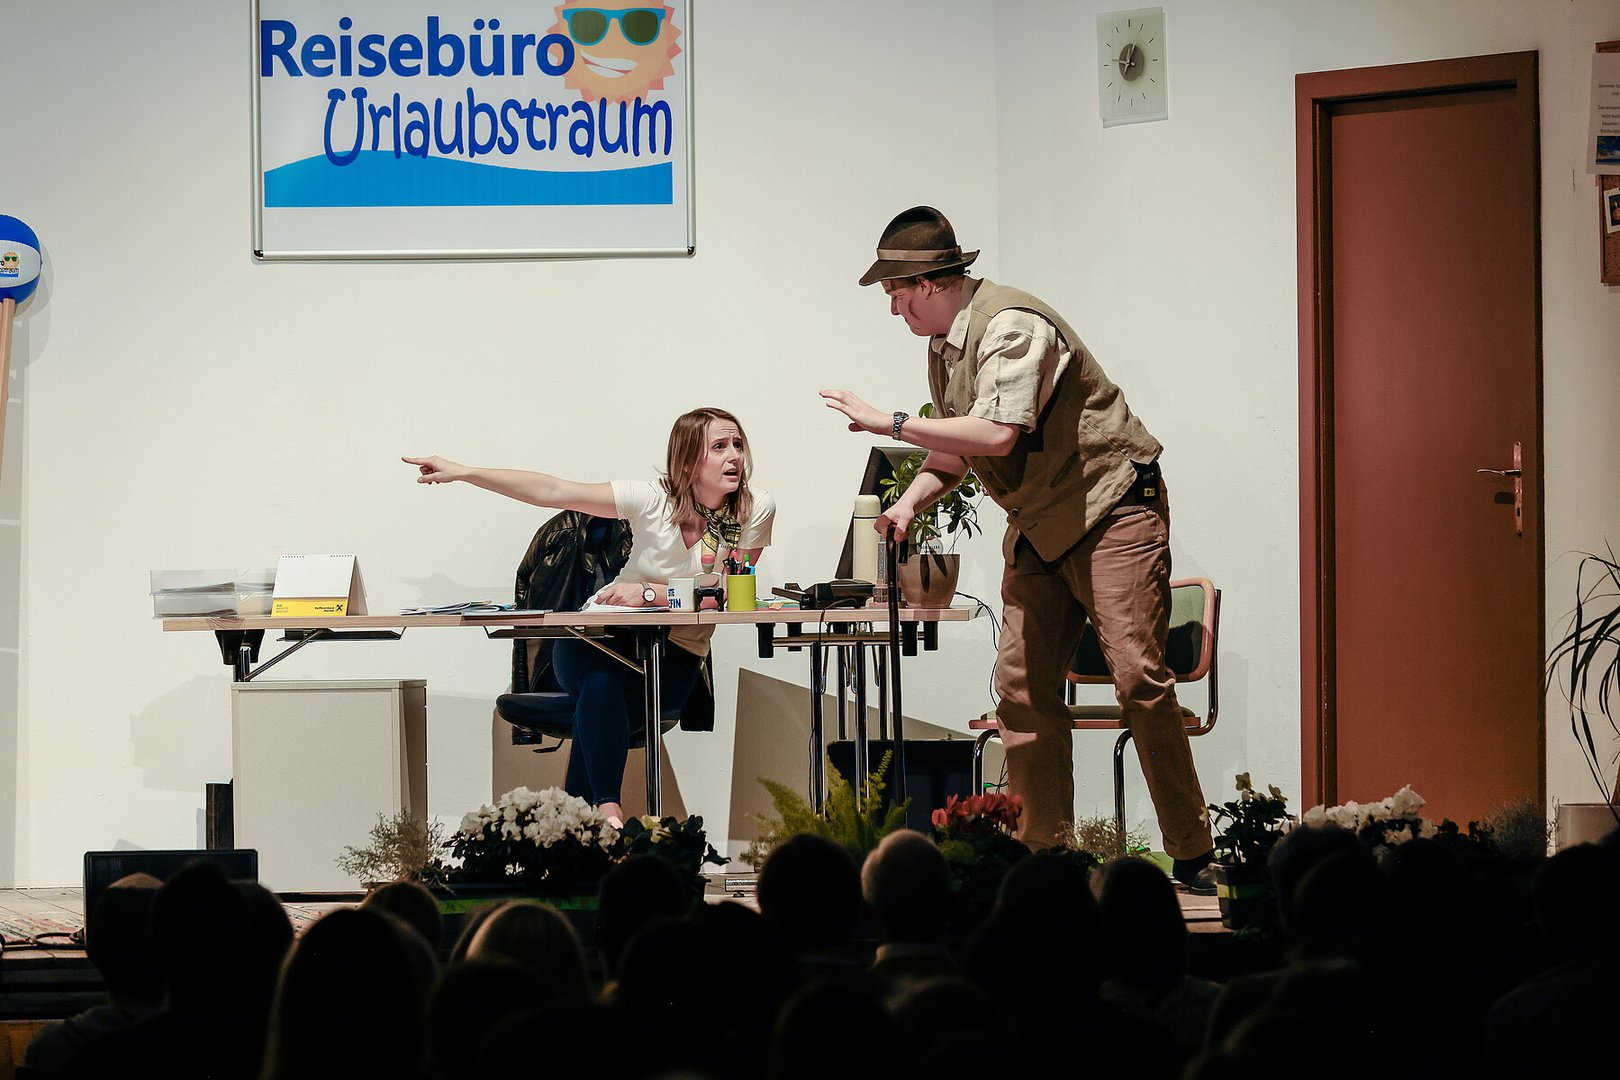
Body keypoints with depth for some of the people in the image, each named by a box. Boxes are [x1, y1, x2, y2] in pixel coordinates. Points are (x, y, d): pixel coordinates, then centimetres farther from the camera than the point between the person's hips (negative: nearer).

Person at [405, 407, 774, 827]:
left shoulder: (755, 510, -7)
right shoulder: (655, 500, -10)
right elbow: (551, 491, -11)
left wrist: (648, 593, -19)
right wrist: (463, 473, -16)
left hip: (675, 658, 0)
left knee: (600, 699, -30)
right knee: (600, 681, -35)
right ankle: (607, 808, -43)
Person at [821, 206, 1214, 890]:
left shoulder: (1010, 327, -21)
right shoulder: (943, 343, 9)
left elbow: (997, 433, -34)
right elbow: (958, 449, 19)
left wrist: (888, 422, -27)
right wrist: (910, 501, -1)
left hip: (1110, 508, -9)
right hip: (1039, 526, 9)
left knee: (1138, 674, -14)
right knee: (1022, 685, 1)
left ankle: (1193, 855, -9)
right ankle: (1041, 852, 6)